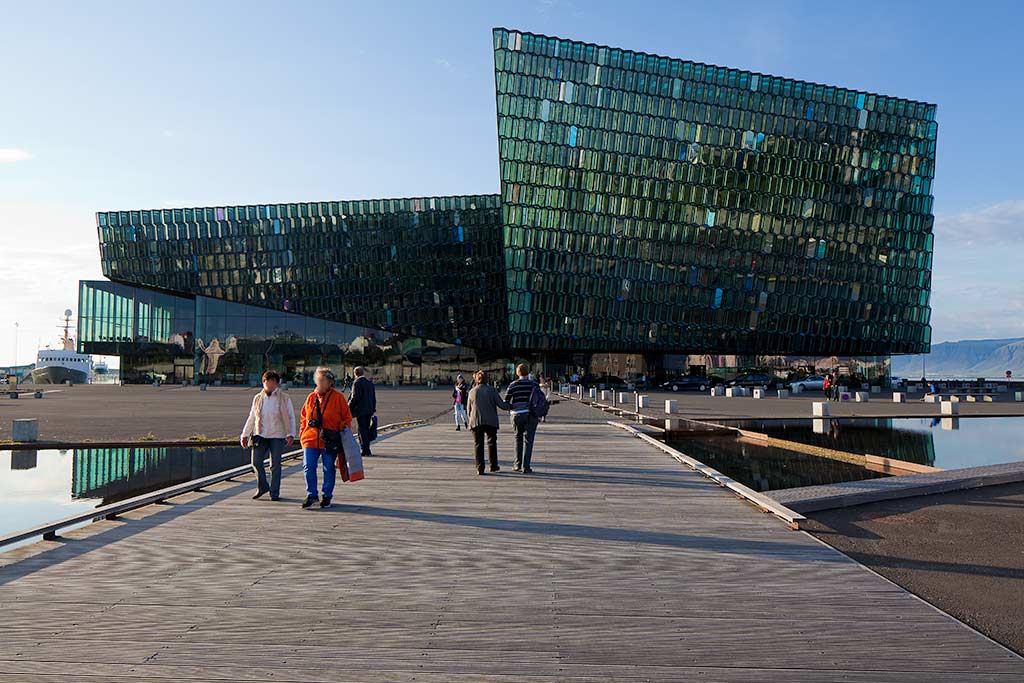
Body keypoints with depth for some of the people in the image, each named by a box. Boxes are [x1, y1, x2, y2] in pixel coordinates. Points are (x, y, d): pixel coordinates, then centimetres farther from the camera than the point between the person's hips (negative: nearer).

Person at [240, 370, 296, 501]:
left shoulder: (284, 398, 0)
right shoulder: (258, 398, 10)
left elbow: (291, 417, -1)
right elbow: (251, 418, 17)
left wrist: (291, 435, -10)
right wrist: (245, 435, 14)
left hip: (277, 436, -3)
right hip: (260, 435, 3)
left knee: (275, 465, 1)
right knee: (256, 462, -5)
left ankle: (274, 492, 12)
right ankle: (262, 487, 18)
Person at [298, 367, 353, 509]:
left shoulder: (338, 397, -1)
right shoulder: (311, 397, 9)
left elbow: (347, 417, 5)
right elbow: (303, 417, 18)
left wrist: (343, 429, -8)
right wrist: (303, 433, 8)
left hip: (329, 442, -3)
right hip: (310, 439, 3)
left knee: (328, 469, 6)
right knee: (309, 467, -2)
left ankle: (327, 496, 20)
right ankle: (311, 495, 11)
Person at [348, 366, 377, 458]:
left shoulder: (357, 382, -10)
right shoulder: (370, 383, 12)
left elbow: (355, 397, -15)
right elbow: (374, 398, 17)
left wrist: (349, 408, -6)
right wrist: (373, 409, 23)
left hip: (360, 410, -7)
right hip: (369, 410, 7)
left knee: (362, 430, -3)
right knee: (367, 429, 13)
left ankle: (365, 451, -5)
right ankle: (366, 449, 19)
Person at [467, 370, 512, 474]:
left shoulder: (472, 391, 3)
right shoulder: (492, 390, -2)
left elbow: (469, 408, 9)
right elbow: (501, 404, -6)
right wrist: (510, 407, 11)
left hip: (476, 422, 0)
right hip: (491, 421, 0)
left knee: (478, 444, 5)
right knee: (492, 442, 16)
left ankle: (480, 468, 0)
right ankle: (493, 465, 20)